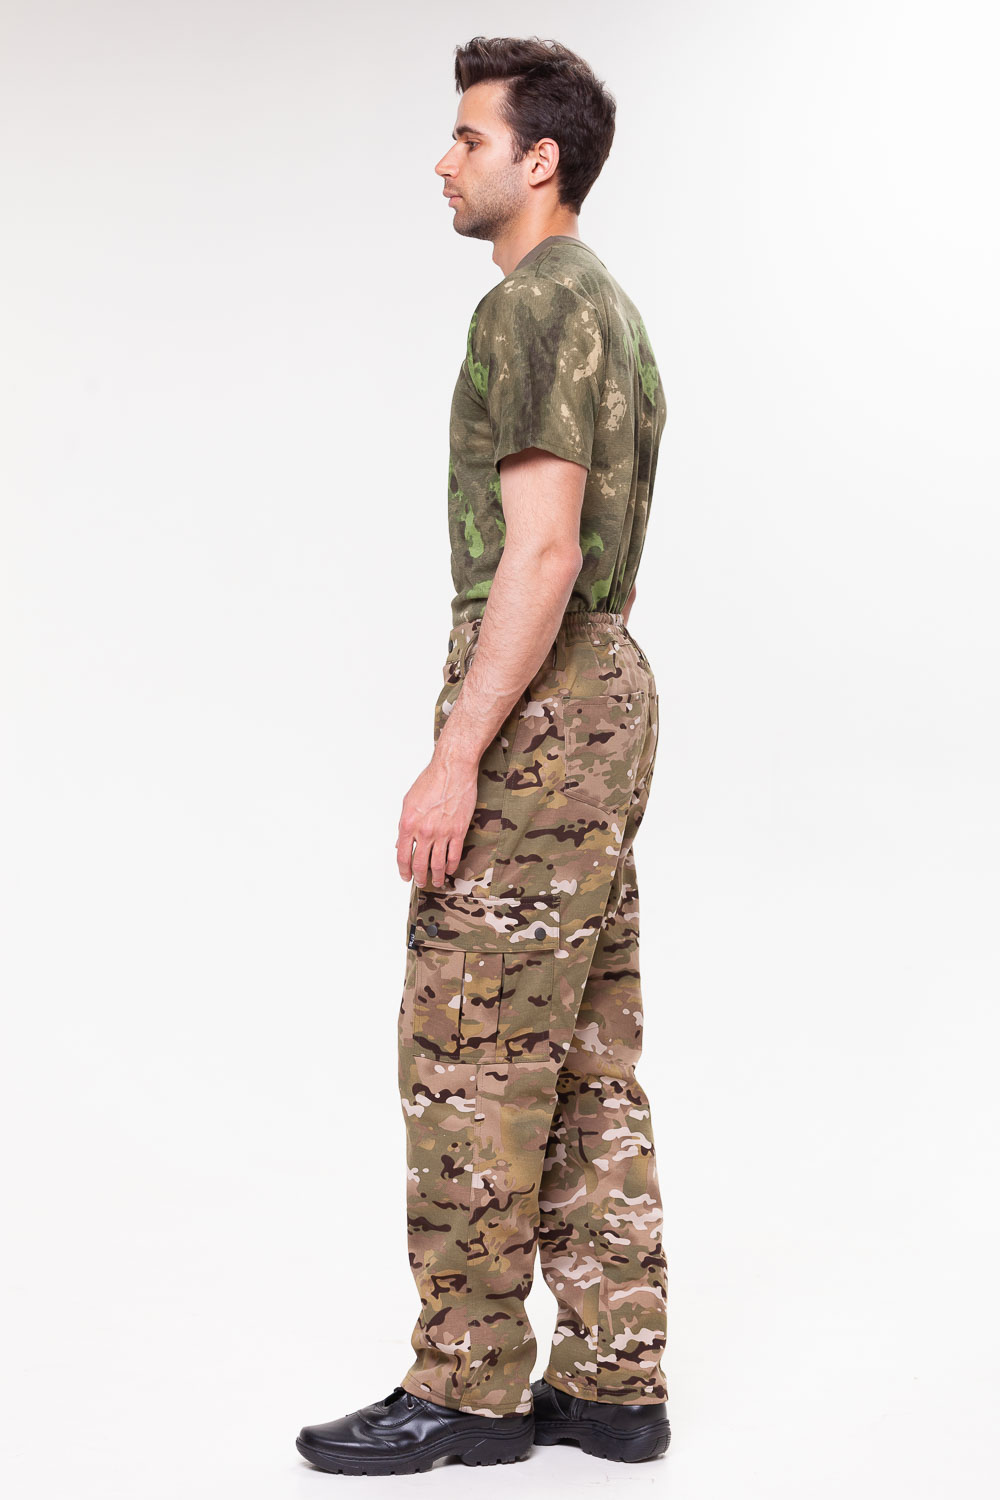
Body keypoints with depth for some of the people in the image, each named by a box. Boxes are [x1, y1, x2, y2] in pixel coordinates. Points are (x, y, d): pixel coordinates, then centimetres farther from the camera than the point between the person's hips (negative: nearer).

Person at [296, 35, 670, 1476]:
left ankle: (469, 1388, 7)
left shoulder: (534, 305, -13)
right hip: (608, 697, 10)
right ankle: (612, 1381, 17)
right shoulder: (609, 306, 20)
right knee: (591, 1063, 11)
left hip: (535, 714, -10)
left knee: (472, 1059, -3)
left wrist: (456, 756, -22)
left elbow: (541, 552, -21)